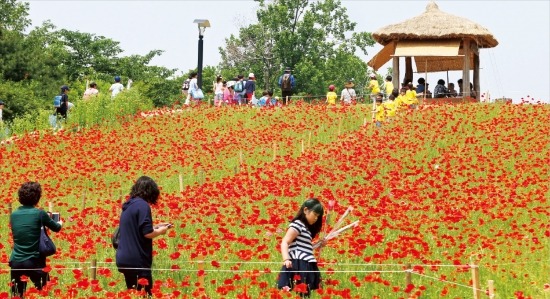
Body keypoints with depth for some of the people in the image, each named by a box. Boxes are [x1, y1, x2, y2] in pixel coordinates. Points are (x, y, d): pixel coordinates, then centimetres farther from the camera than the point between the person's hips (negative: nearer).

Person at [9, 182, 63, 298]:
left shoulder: (14, 215, 3)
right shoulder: (39, 214, -10)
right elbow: (56, 228, 7)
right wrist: (60, 223, 32)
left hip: (15, 262, 4)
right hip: (34, 262, -4)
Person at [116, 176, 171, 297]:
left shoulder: (128, 205, 14)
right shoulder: (143, 205, -12)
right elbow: (147, 233, -18)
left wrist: (156, 226, 22)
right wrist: (160, 231, 0)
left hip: (124, 259, 9)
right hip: (137, 260, -9)